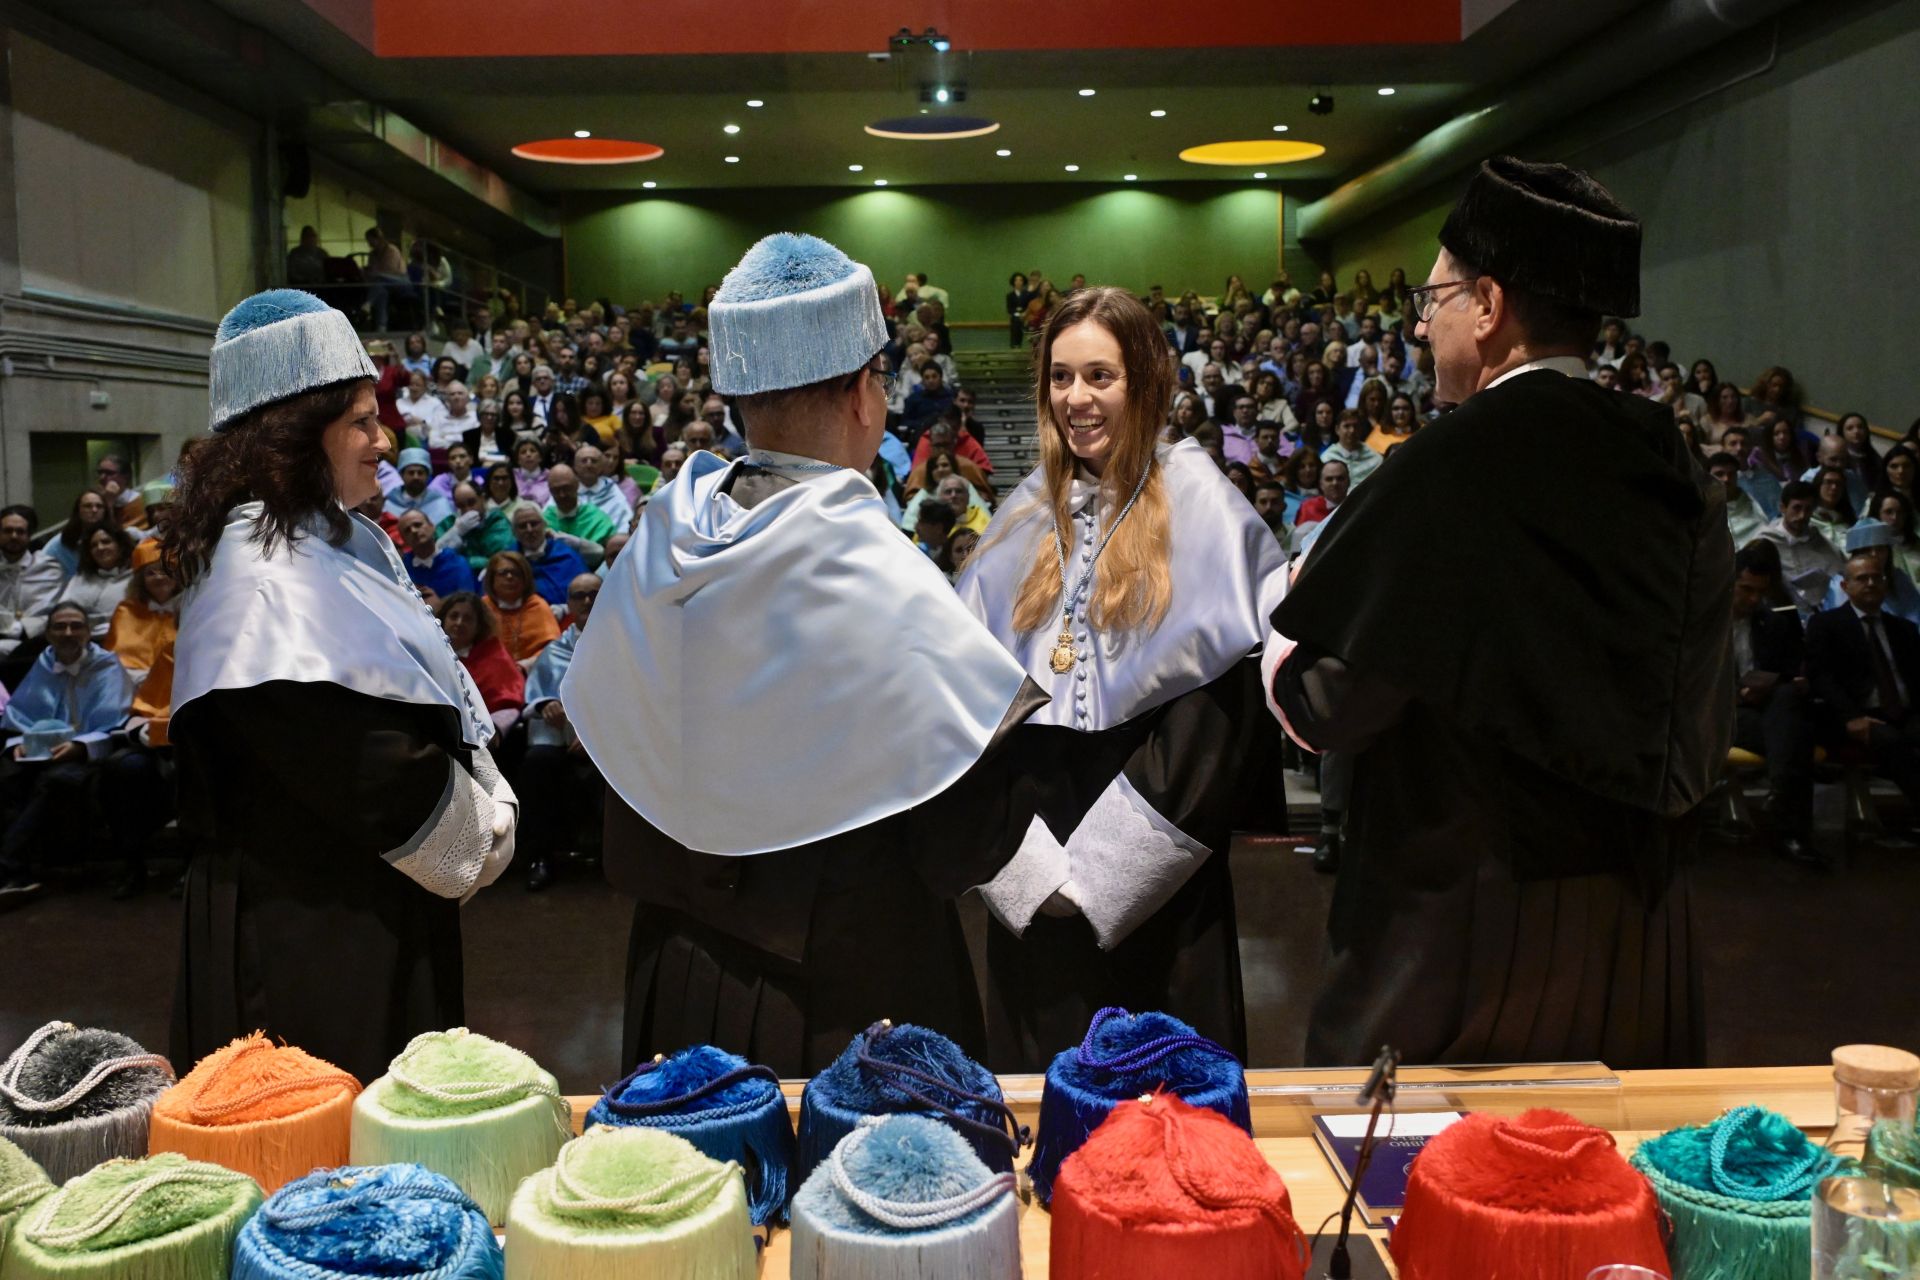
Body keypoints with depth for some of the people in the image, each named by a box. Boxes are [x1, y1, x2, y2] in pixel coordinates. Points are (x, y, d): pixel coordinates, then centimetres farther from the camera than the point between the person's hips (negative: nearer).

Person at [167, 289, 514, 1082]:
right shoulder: (263, 567, -19)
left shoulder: (341, 540, 12)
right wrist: (478, 836, -12)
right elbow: (357, 757, -25)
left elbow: (431, 694, 16)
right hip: (310, 921, -9)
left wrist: (484, 809, 4)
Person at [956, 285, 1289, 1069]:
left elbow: (1224, 697, -13)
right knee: (1040, 1072, 14)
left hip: (1155, 879, -4)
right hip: (1032, 881, 4)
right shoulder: (1029, 514, 10)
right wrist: (1024, 865, -7)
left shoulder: (1195, 499, -4)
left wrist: (1100, 868, -15)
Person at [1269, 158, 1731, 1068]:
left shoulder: (1447, 470, -19)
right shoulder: (1669, 466, 2)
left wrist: (1297, 603, 5)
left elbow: (1320, 710, -14)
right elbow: (1706, 729, 11)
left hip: (1464, 937, -6)